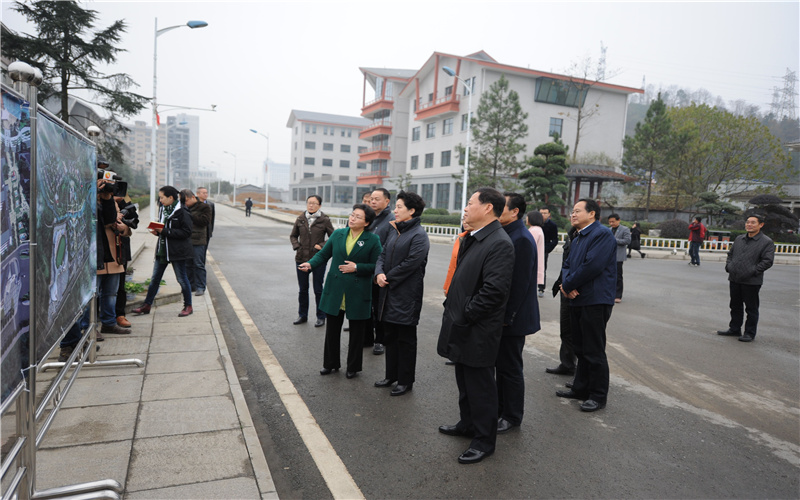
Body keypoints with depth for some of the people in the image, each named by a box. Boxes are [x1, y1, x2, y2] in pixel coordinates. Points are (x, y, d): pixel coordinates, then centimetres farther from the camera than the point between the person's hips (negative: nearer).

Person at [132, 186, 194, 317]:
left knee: (181, 279, 2)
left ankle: (188, 306, 16)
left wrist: (165, 231, -21)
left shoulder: (182, 212, -14)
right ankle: (147, 305, 21)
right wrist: (157, 231, -1)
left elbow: (186, 232, -19)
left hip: (177, 251, -8)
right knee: (155, 278, 11)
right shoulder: (163, 209, 11)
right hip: (162, 249, 8)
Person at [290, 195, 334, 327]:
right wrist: (296, 246, 0)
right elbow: (293, 235, 17)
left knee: (318, 289, 4)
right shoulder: (300, 219, 5)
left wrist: (322, 246, -12)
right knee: (302, 289, 13)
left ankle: (321, 317, 17)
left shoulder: (324, 220, -5)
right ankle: (302, 315, 27)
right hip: (301, 258, 4)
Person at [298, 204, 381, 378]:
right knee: (332, 329, 12)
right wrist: (310, 264, -9)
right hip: (335, 292, 3)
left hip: (358, 294, -3)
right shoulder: (338, 234, 4)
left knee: (356, 331, 9)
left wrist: (357, 268, -16)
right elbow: (323, 254, 8)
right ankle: (331, 364, 31)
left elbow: (376, 266, -5)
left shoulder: (373, 240, -6)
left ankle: (353, 367, 26)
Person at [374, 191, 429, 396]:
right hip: (389, 292, 8)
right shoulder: (394, 231, 12)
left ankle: (405, 381, 17)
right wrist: (379, 273, -9)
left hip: (407, 295, -8)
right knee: (390, 336, 17)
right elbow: (383, 255, 10)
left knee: (406, 339, 4)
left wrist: (388, 277, -13)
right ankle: (391, 375, 32)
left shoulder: (419, 235, -14)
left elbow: (410, 263, -20)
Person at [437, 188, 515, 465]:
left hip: (478, 332, -9)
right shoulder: (471, 239, 11)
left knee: (480, 386, 5)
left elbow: (494, 291, -26)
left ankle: (485, 440, 22)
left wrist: (463, 316, -20)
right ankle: (468, 424, 42)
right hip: (461, 327, 10)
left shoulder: (500, 243, -20)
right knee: (465, 381, 23)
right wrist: (451, 307, 12)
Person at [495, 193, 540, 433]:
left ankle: (512, 416, 21)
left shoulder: (521, 239, -19)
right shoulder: (506, 235, 10)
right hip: (500, 315, 9)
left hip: (512, 317, -9)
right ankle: (500, 409, 33)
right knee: (501, 364, 18)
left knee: (510, 367, 4)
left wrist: (507, 317, -19)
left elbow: (519, 283, -22)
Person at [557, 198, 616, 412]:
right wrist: (566, 283, -7)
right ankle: (581, 388, 30)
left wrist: (567, 285, -13)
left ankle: (598, 396, 11)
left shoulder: (602, 234, -13)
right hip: (577, 299, 10)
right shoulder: (577, 239, 18)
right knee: (581, 349, 18)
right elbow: (568, 265, 15)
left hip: (595, 301, -9)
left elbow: (592, 266, -23)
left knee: (594, 351, -1)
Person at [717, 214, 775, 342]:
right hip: (734, 279, 6)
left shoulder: (767, 242, -7)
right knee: (735, 306, 16)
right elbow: (730, 254, 21)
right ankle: (734, 329, 28)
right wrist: (728, 266, 7)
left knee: (751, 308, 5)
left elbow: (768, 261, -12)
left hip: (751, 282, -6)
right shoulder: (739, 239, 11)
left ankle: (750, 333, 15)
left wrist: (753, 271, -17)